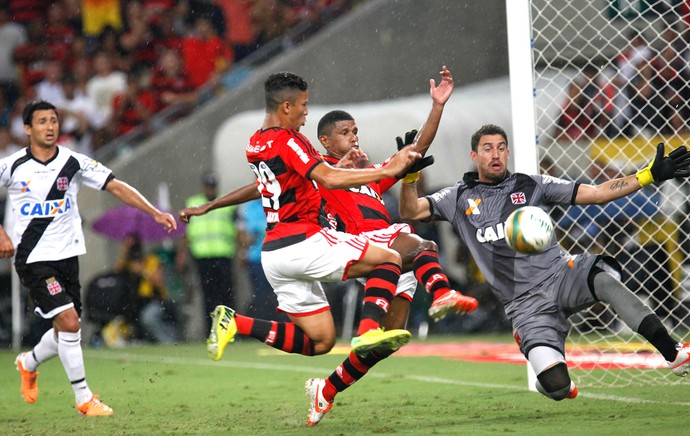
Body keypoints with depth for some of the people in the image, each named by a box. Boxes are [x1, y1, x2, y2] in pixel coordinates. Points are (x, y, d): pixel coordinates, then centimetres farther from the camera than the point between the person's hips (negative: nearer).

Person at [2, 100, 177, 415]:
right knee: (69, 323, -16)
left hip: (67, 256, 4)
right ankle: (84, 399, -5)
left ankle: (28, 364, 43)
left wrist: (155, 213, -13)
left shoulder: (74, 163, -1)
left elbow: (116, 187, -4)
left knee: (65, 331, 11)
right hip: (33, 258, -4)